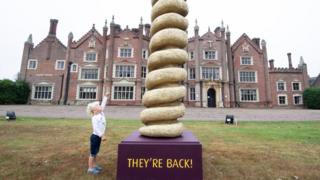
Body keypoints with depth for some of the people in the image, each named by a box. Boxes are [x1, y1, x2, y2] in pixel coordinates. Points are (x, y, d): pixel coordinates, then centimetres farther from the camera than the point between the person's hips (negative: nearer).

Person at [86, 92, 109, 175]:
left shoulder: (101, 114, 4)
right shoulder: (95, 118, -21)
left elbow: (103, 105, 12)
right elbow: (95, 128, -25)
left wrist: (105, 97, 15)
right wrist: (102, 135, -25)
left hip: (98, 136, 9)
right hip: (95, 137, -9)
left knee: (96, 152, 19)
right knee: (93, 153, 3)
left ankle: (94, 165, 32)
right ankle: (90, 168, 14)